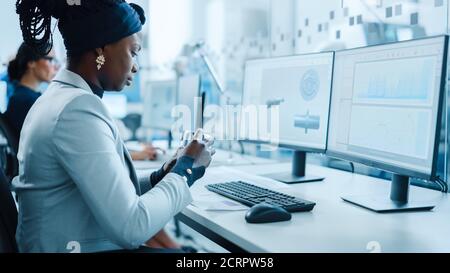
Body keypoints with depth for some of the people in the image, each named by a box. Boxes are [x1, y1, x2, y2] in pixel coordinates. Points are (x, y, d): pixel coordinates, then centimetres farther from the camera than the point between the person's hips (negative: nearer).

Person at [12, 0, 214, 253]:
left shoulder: (59, 97, 10)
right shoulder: (79, 109, -21)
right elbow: (131, 227, -25)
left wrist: (163, 175, 1)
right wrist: (187, 167, -11)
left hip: (87, 244, 9)